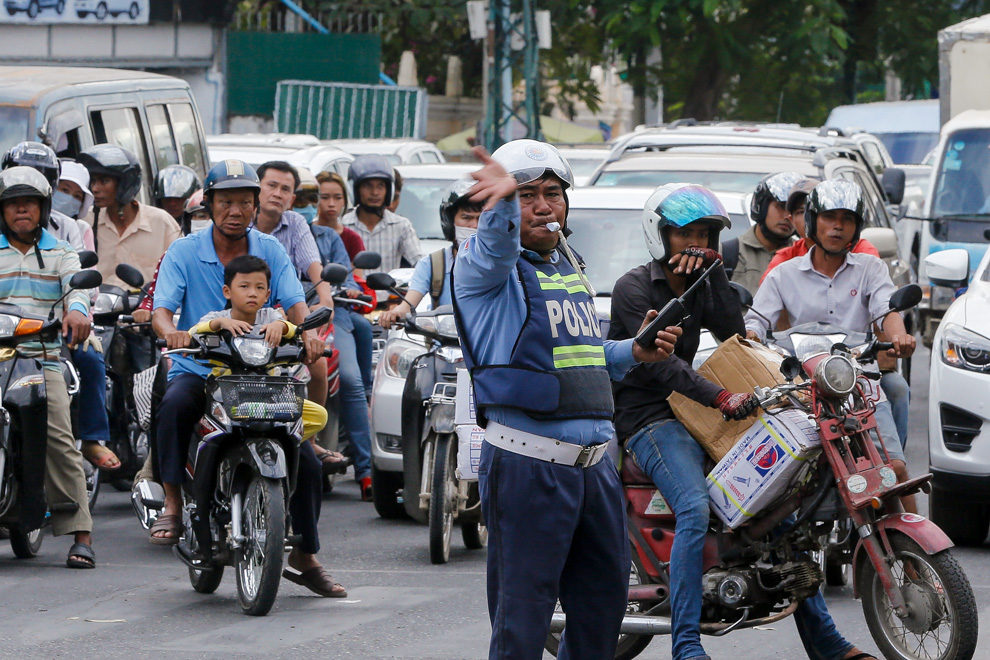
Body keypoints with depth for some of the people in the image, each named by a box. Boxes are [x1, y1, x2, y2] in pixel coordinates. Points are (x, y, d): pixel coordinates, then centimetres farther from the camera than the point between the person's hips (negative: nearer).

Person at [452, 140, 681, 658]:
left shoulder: (569, 264, 19)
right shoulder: (485, 266, -5)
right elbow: (496, 245, -32)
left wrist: (635, 351, 13)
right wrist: (503, 199, -54)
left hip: (594, 462, 8)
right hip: (528, 464, -8)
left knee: (603, 601, 14)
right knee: (523, 613, -7)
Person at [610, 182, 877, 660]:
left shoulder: (700, 287, 15)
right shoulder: (634, 288, -9)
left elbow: (733, 332, -1)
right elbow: (659, 362, -21)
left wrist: (713, 270, -8)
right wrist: (720, 398, -32)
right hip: (646, 418, -8)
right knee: (695, 510, -32)